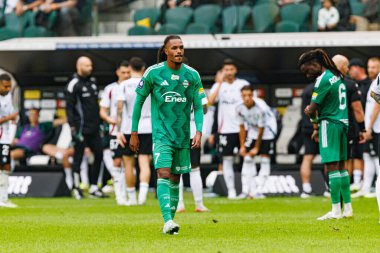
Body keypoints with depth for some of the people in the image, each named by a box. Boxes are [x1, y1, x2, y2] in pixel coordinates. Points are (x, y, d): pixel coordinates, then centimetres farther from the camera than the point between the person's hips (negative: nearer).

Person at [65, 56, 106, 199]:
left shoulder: (92, 82, 15)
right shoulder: (74, 84, -8)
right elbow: (69, 108, -11)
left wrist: (99, 122, 20)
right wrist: (72, 127, -17)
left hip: (94, 128, 7)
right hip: (81, 128, -7)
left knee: (99, 155, 5)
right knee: (78, 157, -1)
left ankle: (93, 187, 12)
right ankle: (76, 188, 5)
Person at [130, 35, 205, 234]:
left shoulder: (192, 75, 2)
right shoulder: (153, 73, -4)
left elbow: (198, 107, 6)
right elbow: (138, 101, 4)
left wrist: (198, 132, -9)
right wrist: (134, 133, 4)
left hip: (183, 135, 3)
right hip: (161, 134, -3)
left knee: (175, 178, 8)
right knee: (163, 173, -18)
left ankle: (169, 222, 17)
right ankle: (168, 221, -27)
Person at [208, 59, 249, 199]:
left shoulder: (243, 84, 5)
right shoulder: (218, 85, 4)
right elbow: (210, 101, -13)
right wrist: (220, 83, -16)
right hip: (225, 129, 0)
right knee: (227, 160, 0)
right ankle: (231, 190, 5)